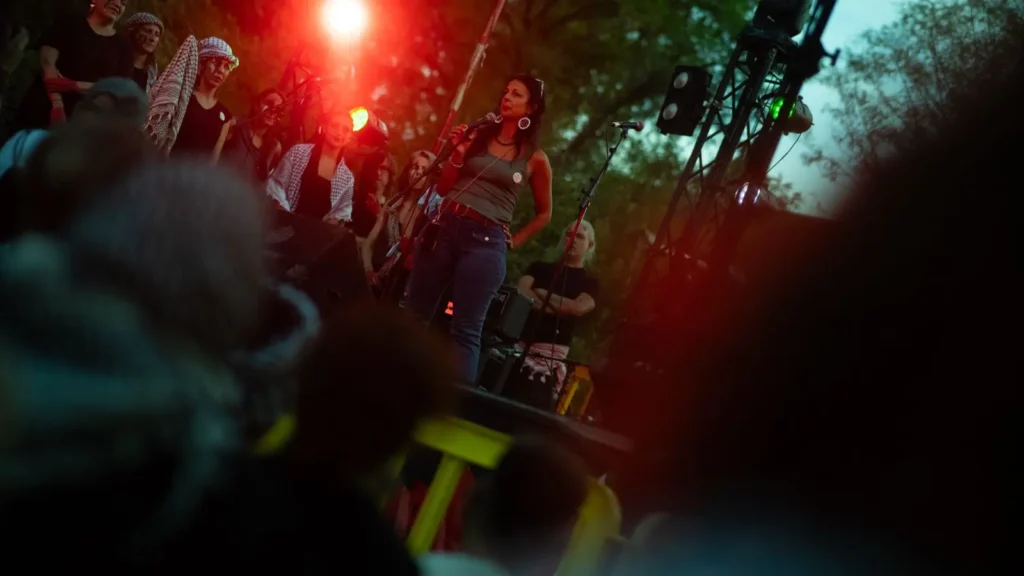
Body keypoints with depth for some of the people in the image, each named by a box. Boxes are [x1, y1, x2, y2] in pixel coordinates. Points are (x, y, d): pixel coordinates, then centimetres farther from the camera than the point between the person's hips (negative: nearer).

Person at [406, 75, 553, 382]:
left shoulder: (535, 158, 5)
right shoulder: (477, 136, 11)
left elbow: (543, 213, 16)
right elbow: (443, 188, 12)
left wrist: (512, 241, 6)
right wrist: (458, 155, -3)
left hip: (485, 241, -3)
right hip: (444, 226, 3)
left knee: (466, 330, -7)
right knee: (414, 315, 5)